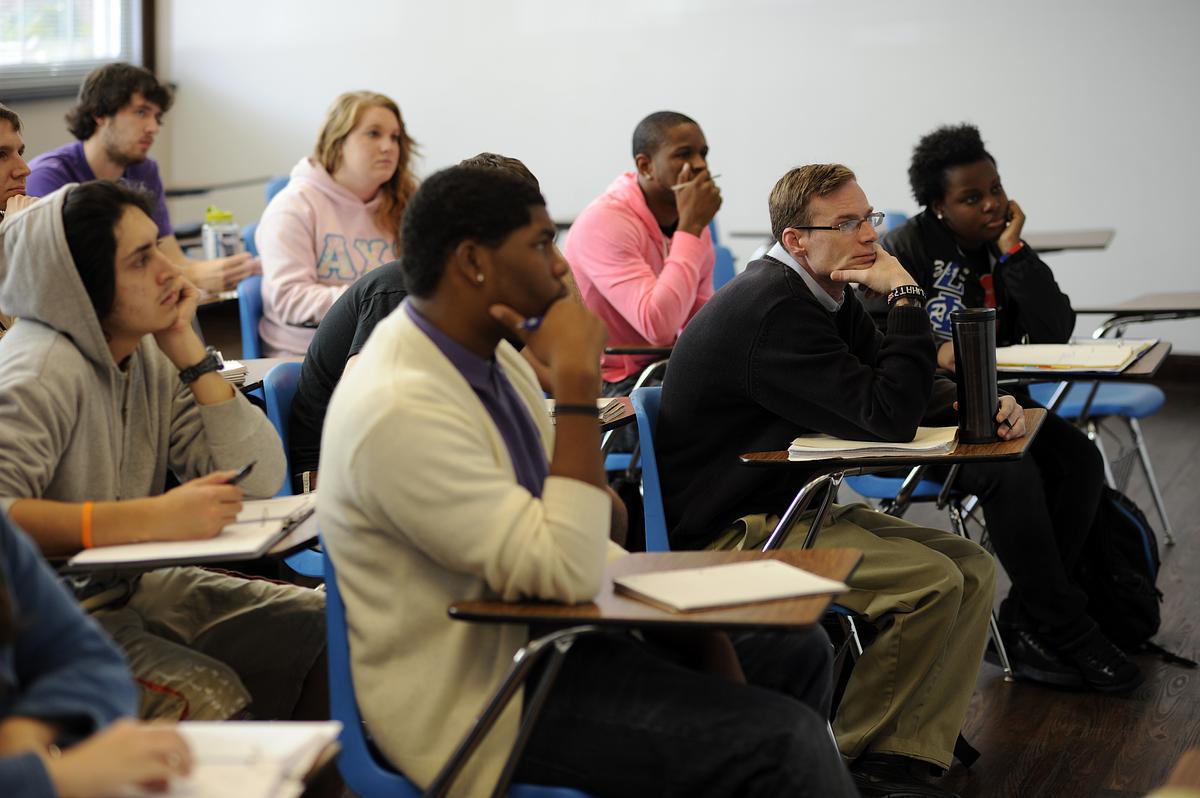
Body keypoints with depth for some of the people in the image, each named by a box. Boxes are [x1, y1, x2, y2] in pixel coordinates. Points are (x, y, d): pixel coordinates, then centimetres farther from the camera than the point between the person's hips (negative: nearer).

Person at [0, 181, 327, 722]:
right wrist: (152, 517, -35)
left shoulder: (146, 354, 2)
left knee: (322, 627, -3)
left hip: (126, 588, 8)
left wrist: (188, 351, -10)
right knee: (211, 698, -30)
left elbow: (260, 479, -3)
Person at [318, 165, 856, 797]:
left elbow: (565, 535, 11)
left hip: (538, 635, 9)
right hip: (482, 696, -9)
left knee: (797, 651, 10)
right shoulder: (400, 411, -25)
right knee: (782, 739, -18)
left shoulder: (488, 352, 5)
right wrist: (577, 380, -27)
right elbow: (570, 572, -28)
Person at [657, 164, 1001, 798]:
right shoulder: (774, 310, -23)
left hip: (786, 507, 11)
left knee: (972, 568, 0)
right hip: (729, 532, -11)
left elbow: (899, 391, 14)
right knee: (933, 580, -21)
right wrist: (905, 297, -21)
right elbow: (887, 418, -26)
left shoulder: (821, 294, 9)